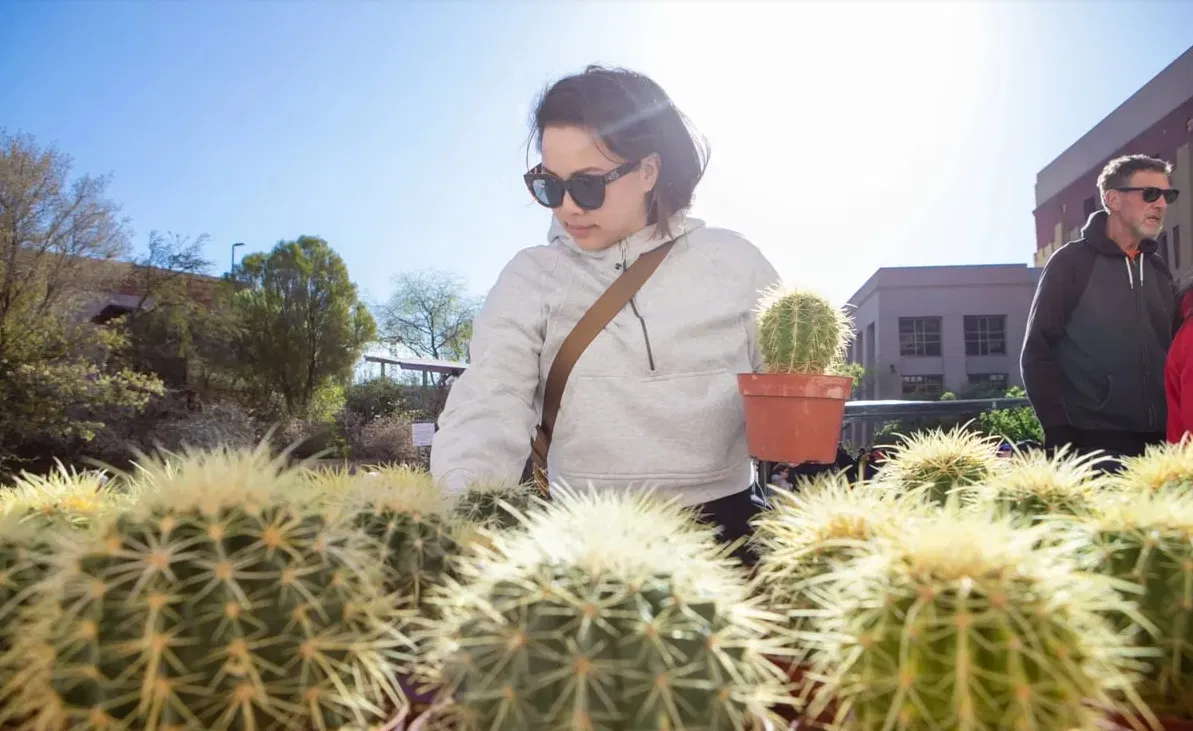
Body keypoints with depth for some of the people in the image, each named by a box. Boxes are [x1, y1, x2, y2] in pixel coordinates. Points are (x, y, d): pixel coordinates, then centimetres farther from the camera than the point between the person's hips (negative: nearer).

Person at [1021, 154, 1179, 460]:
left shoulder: (1158, 269, 13)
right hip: (1093, 443, -5)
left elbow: (1172, 351, 17)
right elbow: (1037, 353, -8)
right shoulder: (1072, 262, -4)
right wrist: (1060, 434, -14)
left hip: (1159, 440, 5)